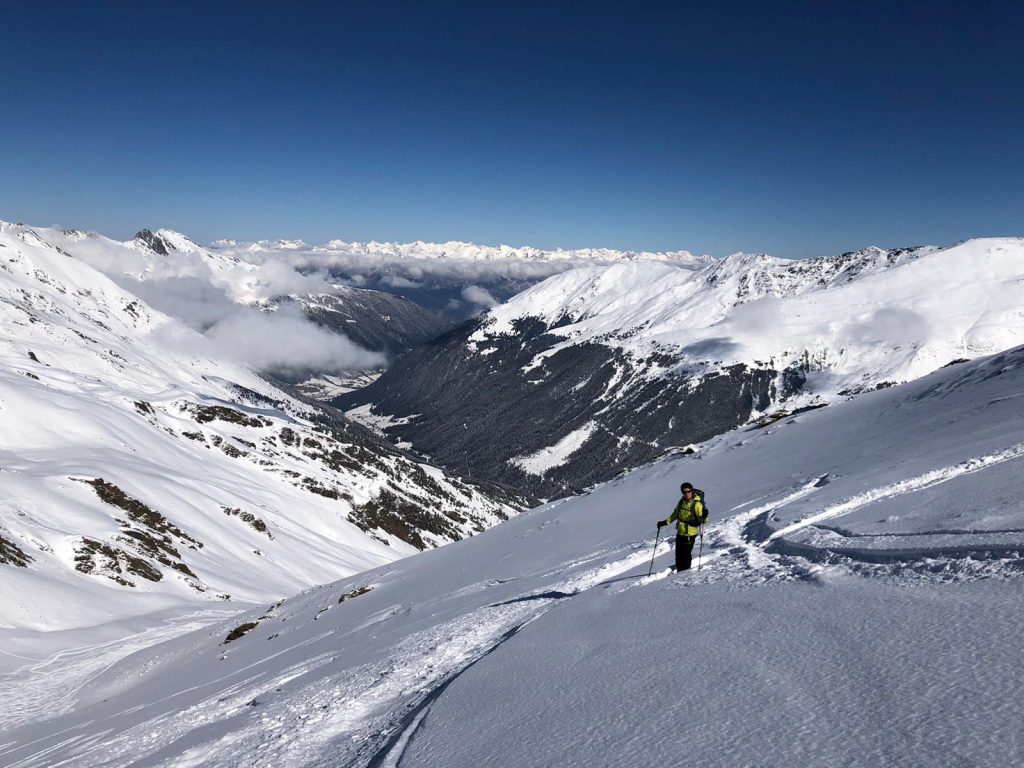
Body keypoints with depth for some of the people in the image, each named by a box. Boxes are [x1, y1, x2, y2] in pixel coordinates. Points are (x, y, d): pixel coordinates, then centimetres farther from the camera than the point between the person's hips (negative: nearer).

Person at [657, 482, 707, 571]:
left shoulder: (697, 504, -13)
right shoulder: (682, 501, 5)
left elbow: (702, 520, -15)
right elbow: (675, 514, 19)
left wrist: (704, 516, -36)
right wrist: (665, 522, 16)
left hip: (690, 534, -6)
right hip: (680, 532, 6)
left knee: (686, 554, -3)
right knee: (678, 553, 15)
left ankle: (685, 571, 14)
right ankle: (679, 569, 30)